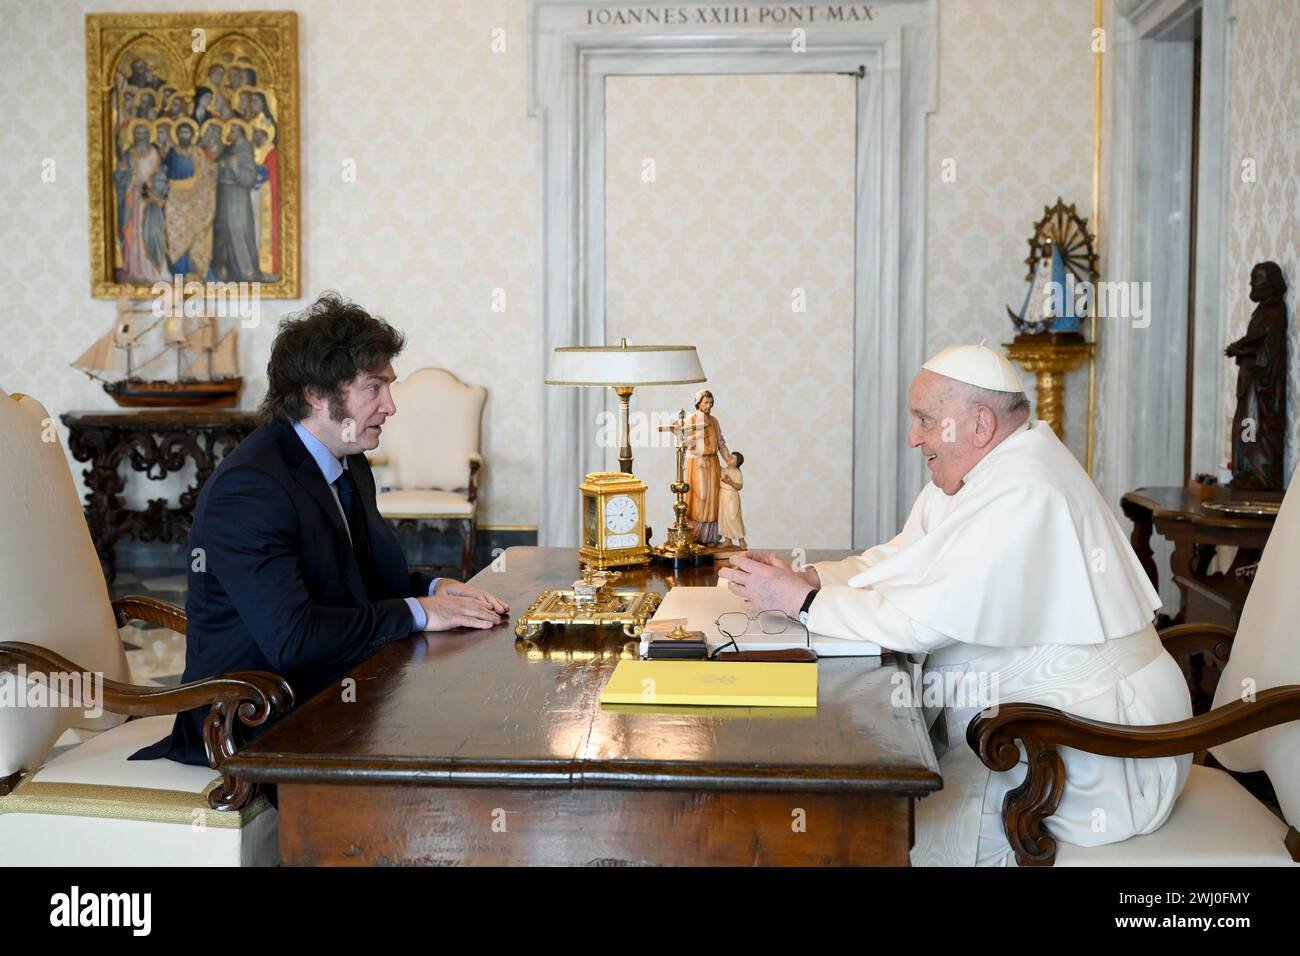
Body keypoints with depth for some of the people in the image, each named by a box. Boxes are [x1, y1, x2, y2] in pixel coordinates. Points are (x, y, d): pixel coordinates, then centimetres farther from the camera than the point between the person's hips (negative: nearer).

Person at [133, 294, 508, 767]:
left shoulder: (348, 464, 8)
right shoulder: (249, 488, -22)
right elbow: (290, 638, -30)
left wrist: (433, 587, -3)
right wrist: (416, 612, -22)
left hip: (327, 692, 9)